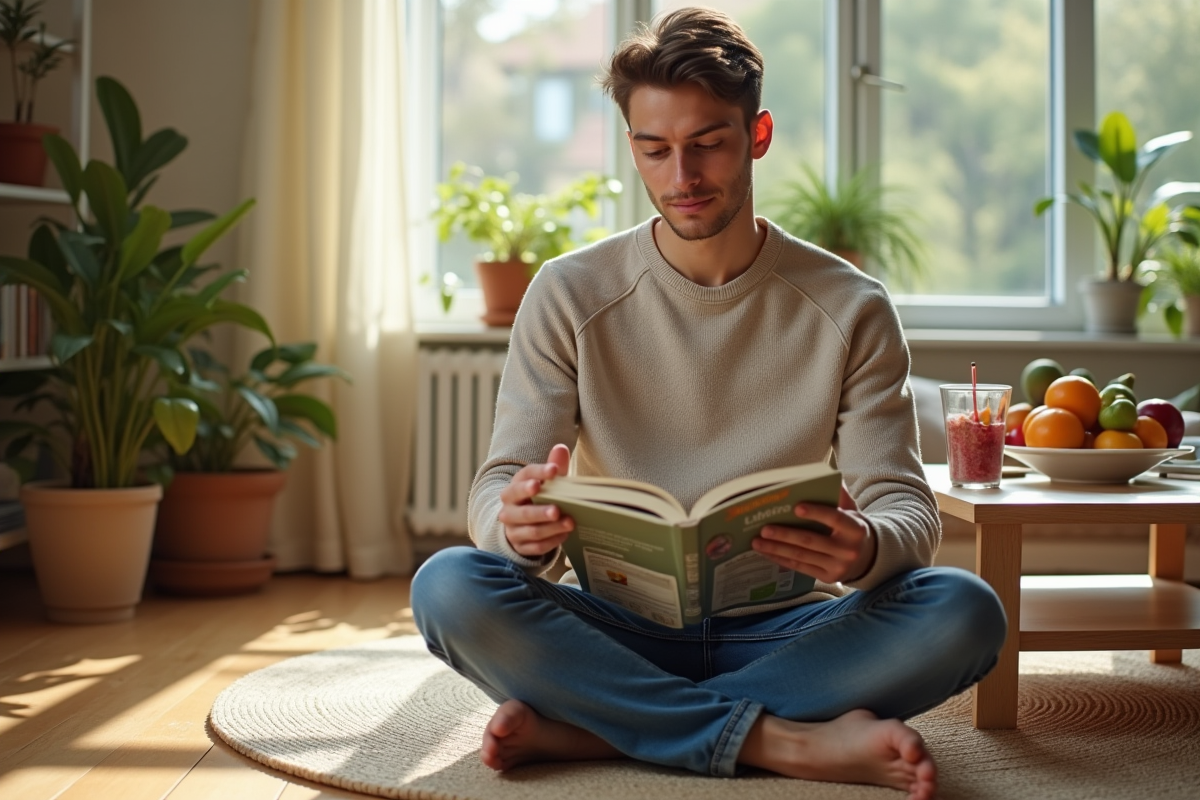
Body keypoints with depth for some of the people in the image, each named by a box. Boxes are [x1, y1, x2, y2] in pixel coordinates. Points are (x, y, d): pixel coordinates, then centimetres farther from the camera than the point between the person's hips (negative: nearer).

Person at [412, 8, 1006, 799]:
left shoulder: (851, 309, 1)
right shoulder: (571, 295, 1)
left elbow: (907, 505, -4)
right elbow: (497, 488, -4)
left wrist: (868, 547, -30)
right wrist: (517, 523, -31)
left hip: (782, 632, 1)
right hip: (619, 628, 0)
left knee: (965, 611, -27)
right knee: (448, 586, -28)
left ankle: (582, 727, -26)